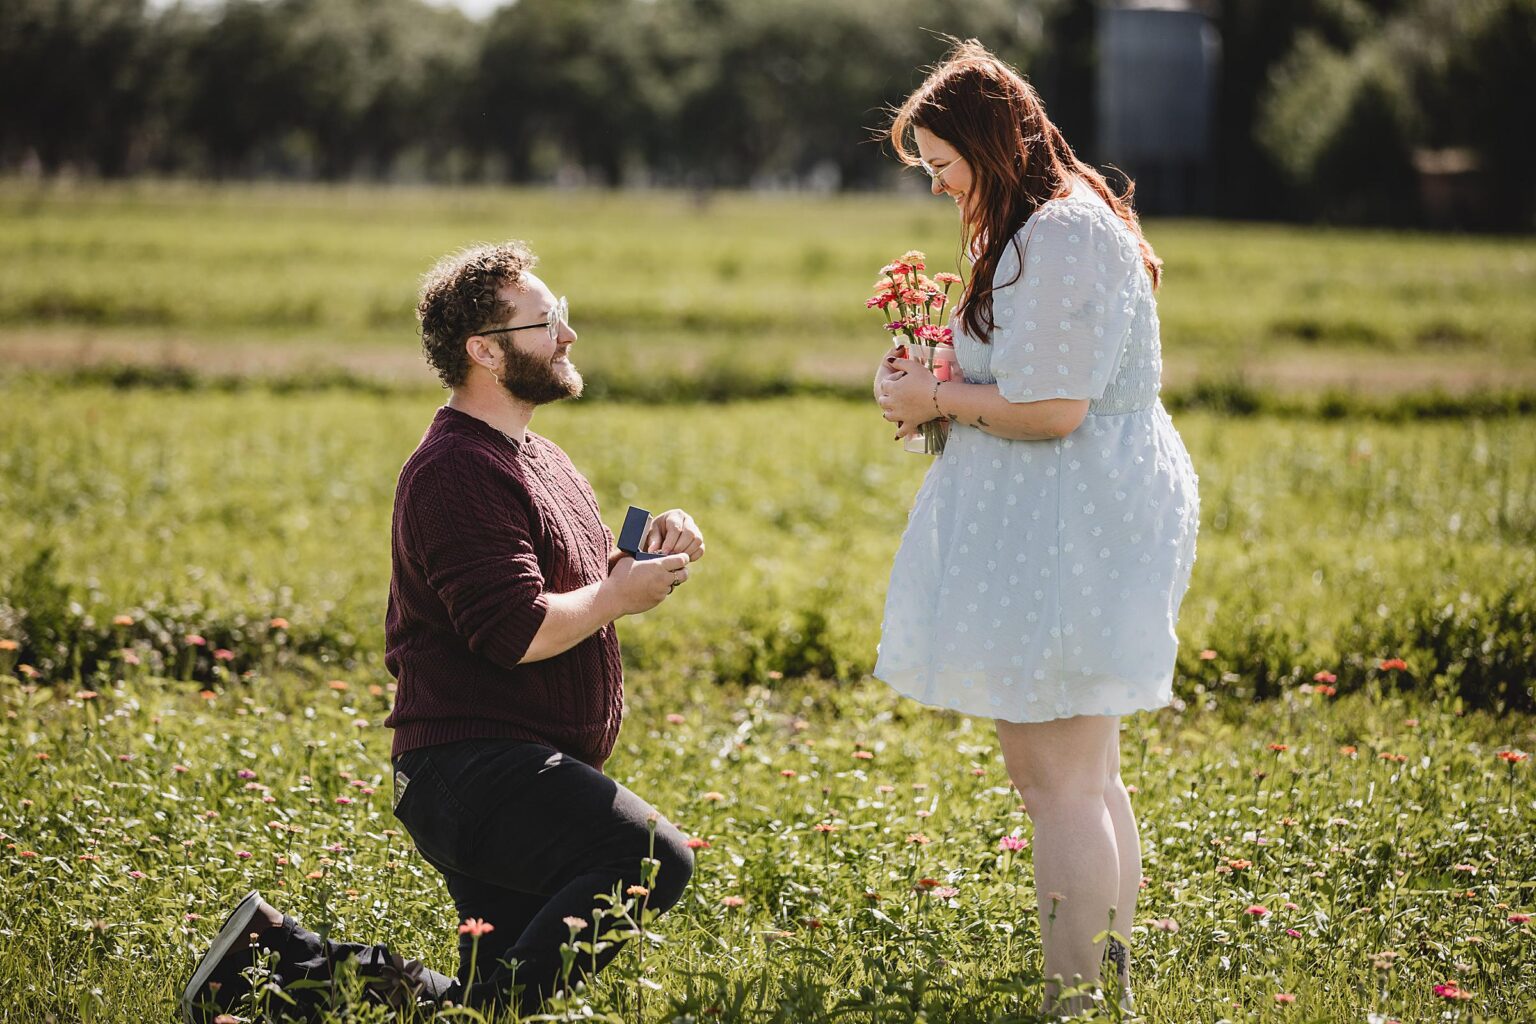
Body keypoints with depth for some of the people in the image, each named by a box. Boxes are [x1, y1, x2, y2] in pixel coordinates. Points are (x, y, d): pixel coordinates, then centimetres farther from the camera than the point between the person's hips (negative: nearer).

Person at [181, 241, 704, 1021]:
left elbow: (581, 583, 25)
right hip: (472, 769, -10)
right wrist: (618, 595, -9)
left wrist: (648, 553, 5)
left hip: (522, 775, 10)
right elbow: (518, 630, -23)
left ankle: (291, 958, 16)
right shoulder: (455, 470, -14)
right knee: (653, 859, -30)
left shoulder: (540, 459, 20)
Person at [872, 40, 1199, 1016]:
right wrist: (944, 388, 13)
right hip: (1087, 522, 11)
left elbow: (1051, 410, -22)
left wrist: (939, 399, -9)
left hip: (1069, 528, -11)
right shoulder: (1063, 223, 17)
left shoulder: (1060, 237, -18)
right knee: (1086, 773, 17)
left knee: (1058, 776, -8)